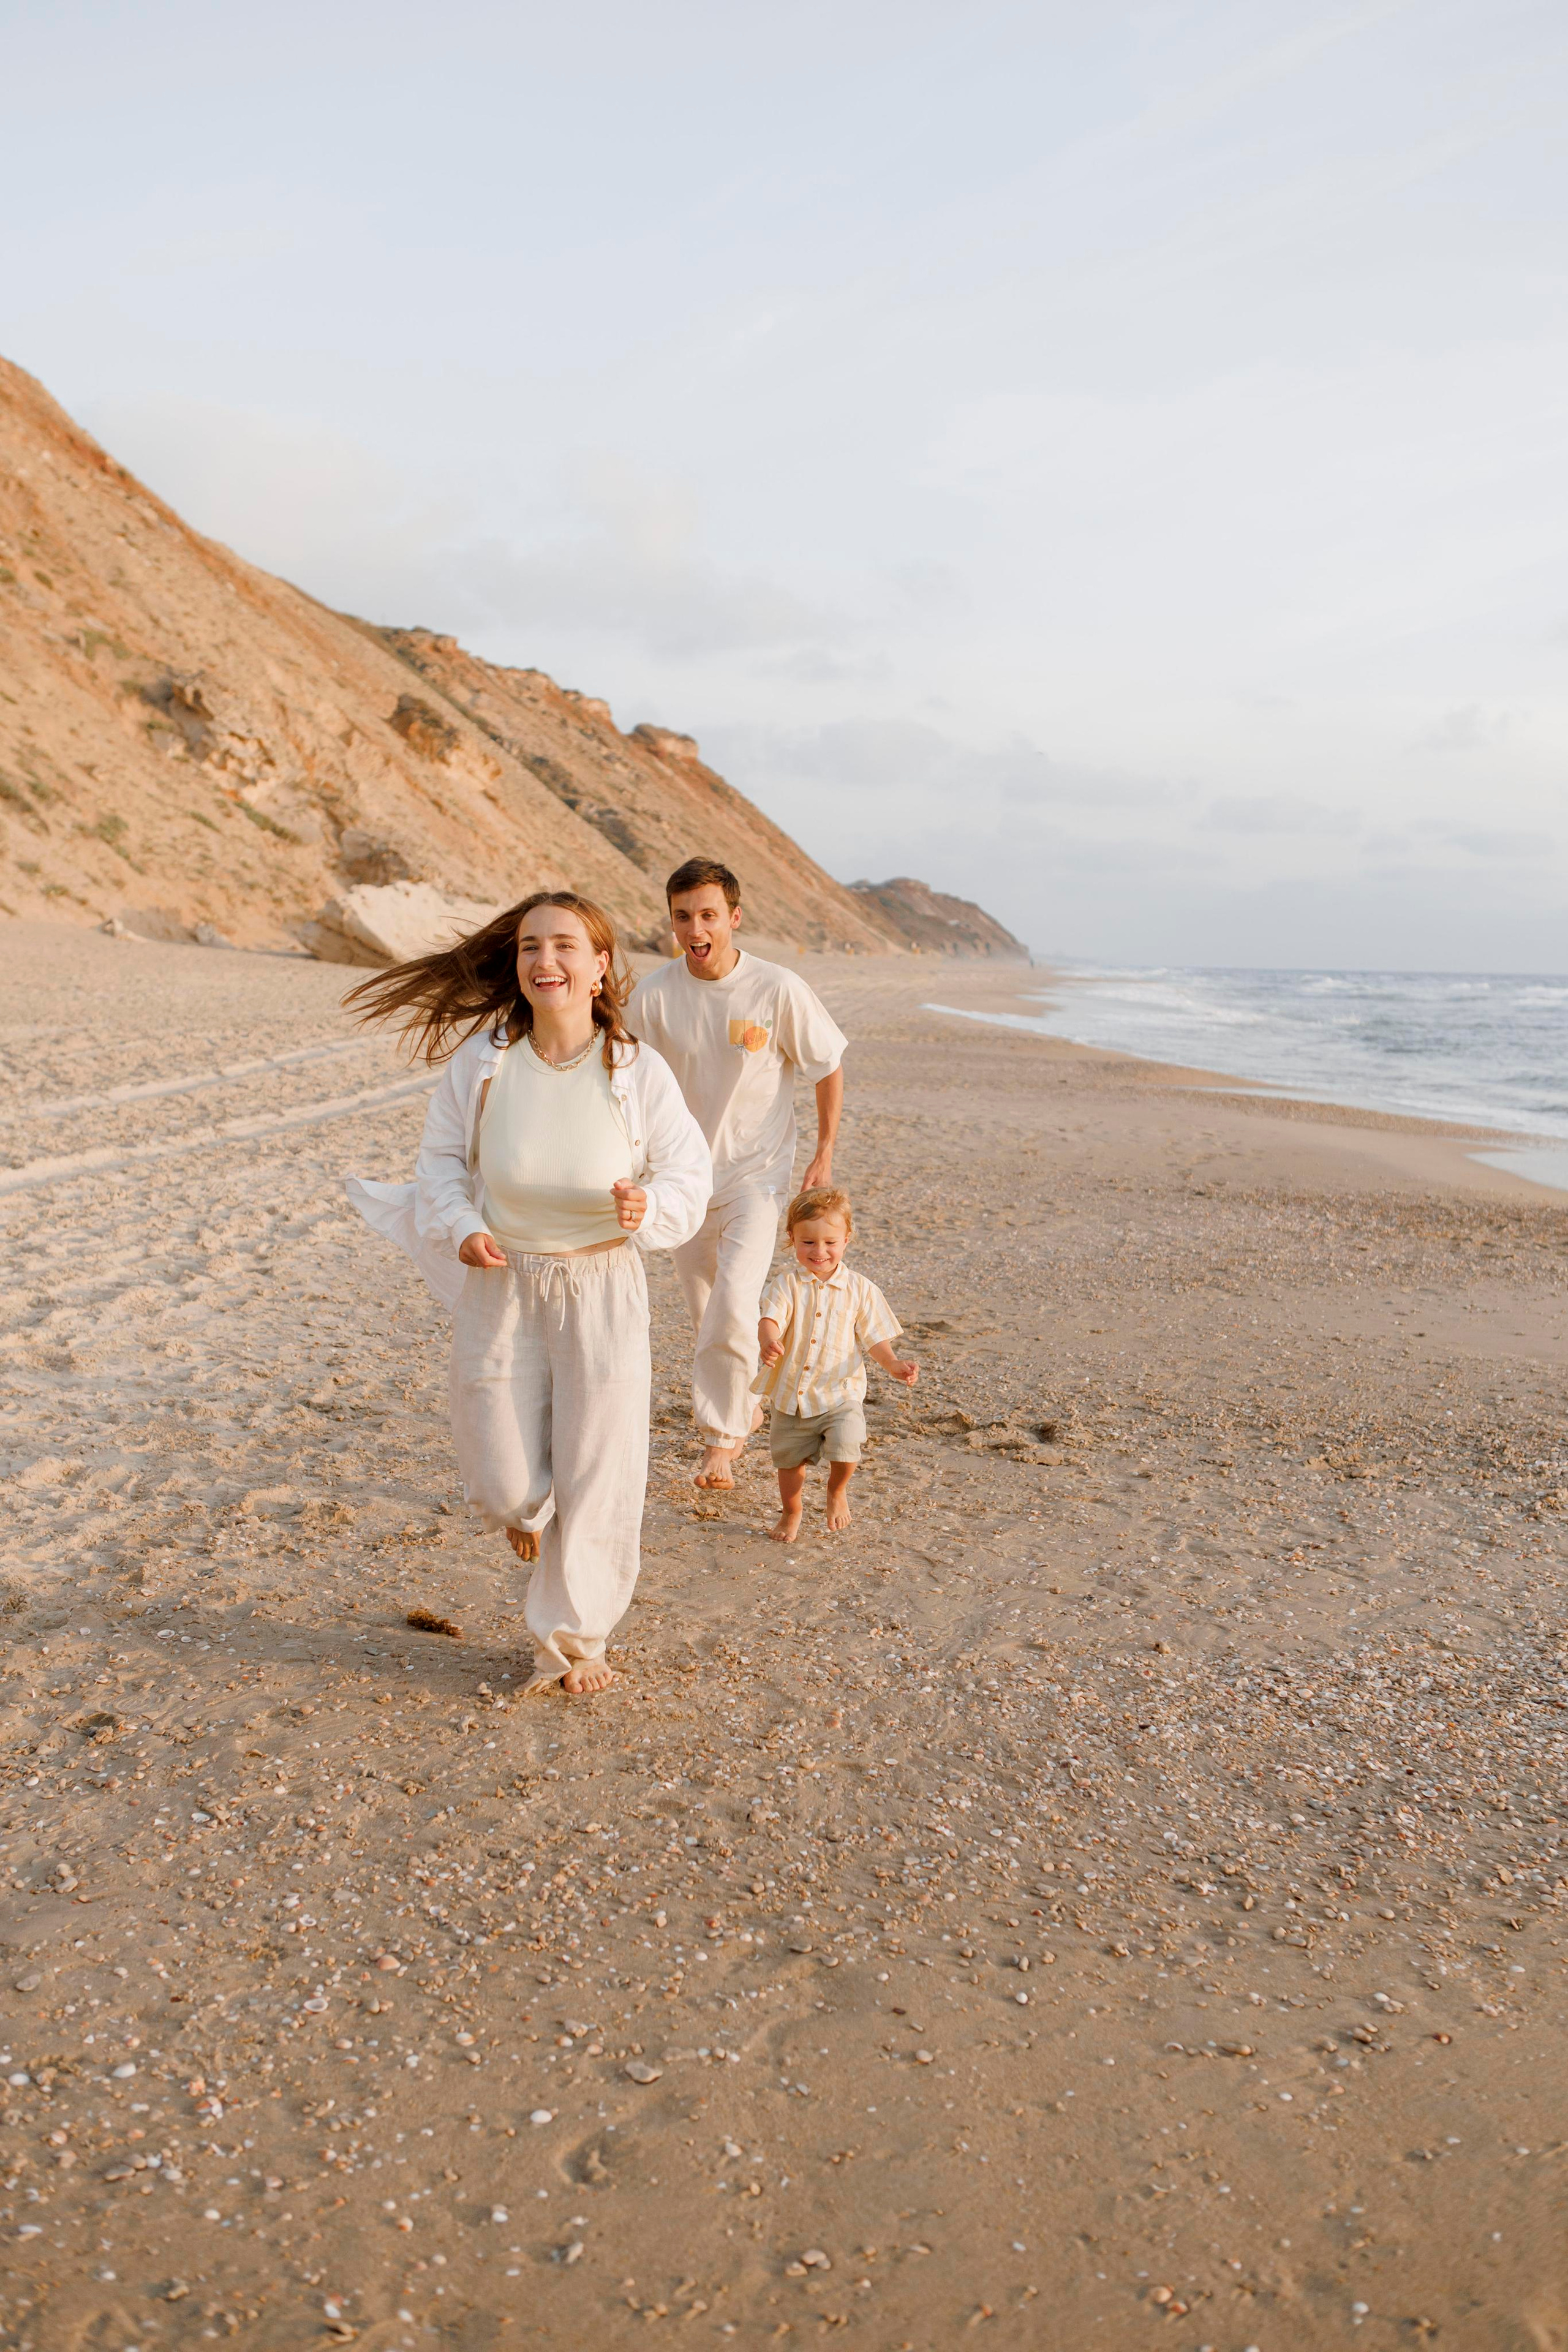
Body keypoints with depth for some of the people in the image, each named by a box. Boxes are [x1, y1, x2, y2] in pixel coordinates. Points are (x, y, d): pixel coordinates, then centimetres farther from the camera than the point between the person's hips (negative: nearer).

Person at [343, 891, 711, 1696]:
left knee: (597, 1472, 6)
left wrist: (648, 1207, -26)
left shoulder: (637, 1071, -13)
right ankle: (530, 1513, 47)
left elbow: (688, 1173, -5)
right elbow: (444, 1157, 3)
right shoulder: (480, 1060, -9)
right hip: (502, 1286, 1)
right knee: (502, 1482, 6)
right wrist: (461, 1228, -14)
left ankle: (571, 1638, 29)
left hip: (602, 1288, -1)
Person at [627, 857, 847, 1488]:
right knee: (706, 1317, 15)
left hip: (756, 1174, -3)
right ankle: (743, 1409, 39)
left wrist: (824, 1153, -1)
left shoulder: (778, 990, -15)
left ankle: (721, 1435, -1)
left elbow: (828, 1069, -1)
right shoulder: (652, 996, -9)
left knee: (733, 1307, -19)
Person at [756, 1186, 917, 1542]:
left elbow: (874, 1337, 1)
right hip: (790, 1392, 1)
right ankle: (791, 1513, 43)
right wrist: (768, 1342, -42)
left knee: (846, 1447, -21)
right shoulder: (787, 1283, -6)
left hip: (840, 1394, -1)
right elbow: (771, 1317, -20)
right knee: (789, 1460, 15)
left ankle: (837, 1490, 13)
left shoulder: (860, 1289, -4)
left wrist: (894, 1364, -17)